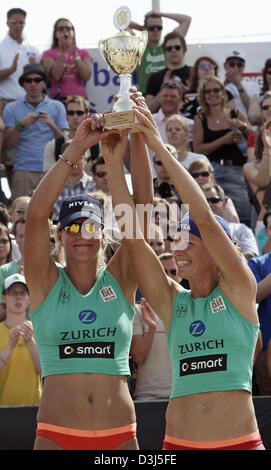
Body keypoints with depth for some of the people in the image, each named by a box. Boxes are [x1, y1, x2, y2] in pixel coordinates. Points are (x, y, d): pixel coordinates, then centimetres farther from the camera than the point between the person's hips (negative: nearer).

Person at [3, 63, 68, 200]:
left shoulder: (57, 107, 12)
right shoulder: (12, 108, 11)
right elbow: (8, 144, 4)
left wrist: (51, 124, -11)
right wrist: (21, 125, -11)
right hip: (23, 170, 0)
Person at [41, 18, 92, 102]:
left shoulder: (83, 53, 17)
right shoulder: (49, 54, 12)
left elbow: (87, 76, 0)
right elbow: (55, 76, -6)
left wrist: (74, 54, -5)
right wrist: (62, 52, -10)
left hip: (80, 98, 2)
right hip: (59, 98, -1)